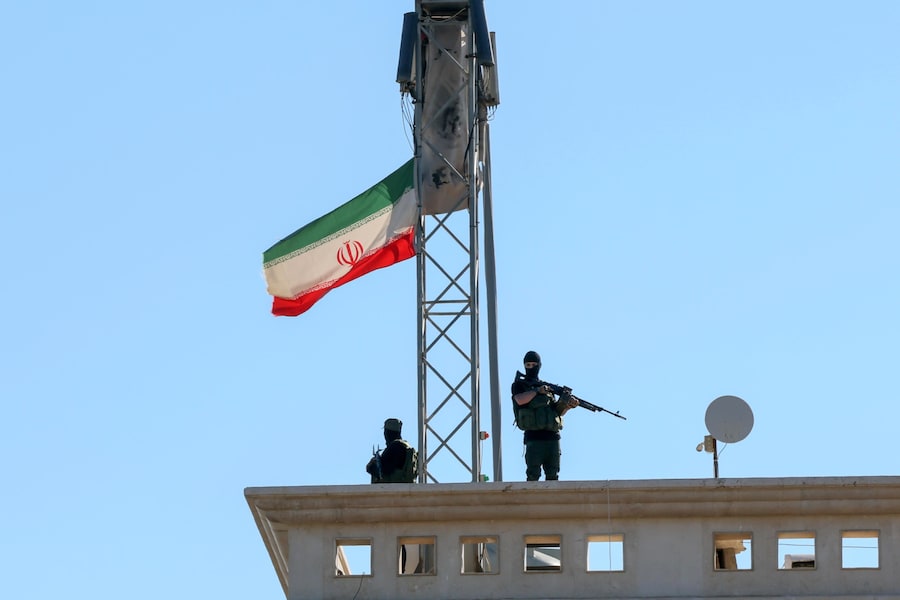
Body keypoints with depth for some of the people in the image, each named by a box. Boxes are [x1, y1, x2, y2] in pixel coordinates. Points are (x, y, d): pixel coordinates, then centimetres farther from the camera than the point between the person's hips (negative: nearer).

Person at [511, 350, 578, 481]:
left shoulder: (546, 387, 21)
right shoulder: (519, 385, 9)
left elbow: (558, 411, 18)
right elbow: (520, 400, -13)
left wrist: (568, 405, 0)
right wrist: (537, 391, -14)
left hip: (552, 436, 5)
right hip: (534, 437, -5)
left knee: (552, 475, 2)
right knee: (533, 475, -10)